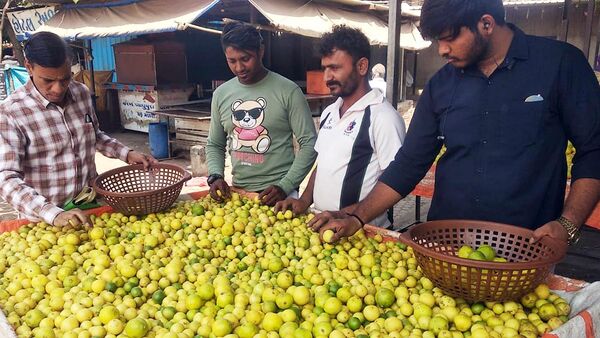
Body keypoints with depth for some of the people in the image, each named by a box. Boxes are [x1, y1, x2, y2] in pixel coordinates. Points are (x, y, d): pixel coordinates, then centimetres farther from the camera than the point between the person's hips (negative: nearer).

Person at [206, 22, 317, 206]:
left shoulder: (288, 91, -10)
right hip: (237, 192, 4)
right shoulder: (221, 94, 4)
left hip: (278, 194, -4)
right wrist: (215, 176, -4)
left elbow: (309, 144, -10)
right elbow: (214, 145, 14)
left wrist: (285, 187, -18)